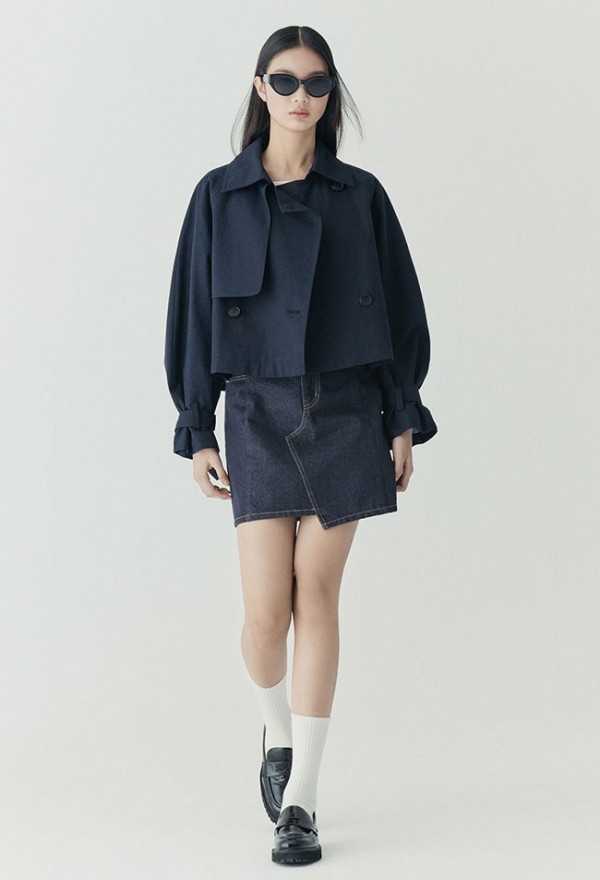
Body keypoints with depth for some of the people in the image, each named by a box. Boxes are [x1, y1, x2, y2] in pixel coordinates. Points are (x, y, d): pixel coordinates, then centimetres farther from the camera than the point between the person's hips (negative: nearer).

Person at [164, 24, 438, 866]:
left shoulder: (360, 195, 4)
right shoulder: (220, 195, 3)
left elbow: (399, 307, 6)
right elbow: (194, 313, 4)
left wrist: (404, 420, 1)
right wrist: (196, 431, 0)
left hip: (345, 411, 0)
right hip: (260, 413, 0)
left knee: (316, 598, -1)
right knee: (265, 608, -5)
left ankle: (301, 800, 7)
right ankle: (278, 733, 29)